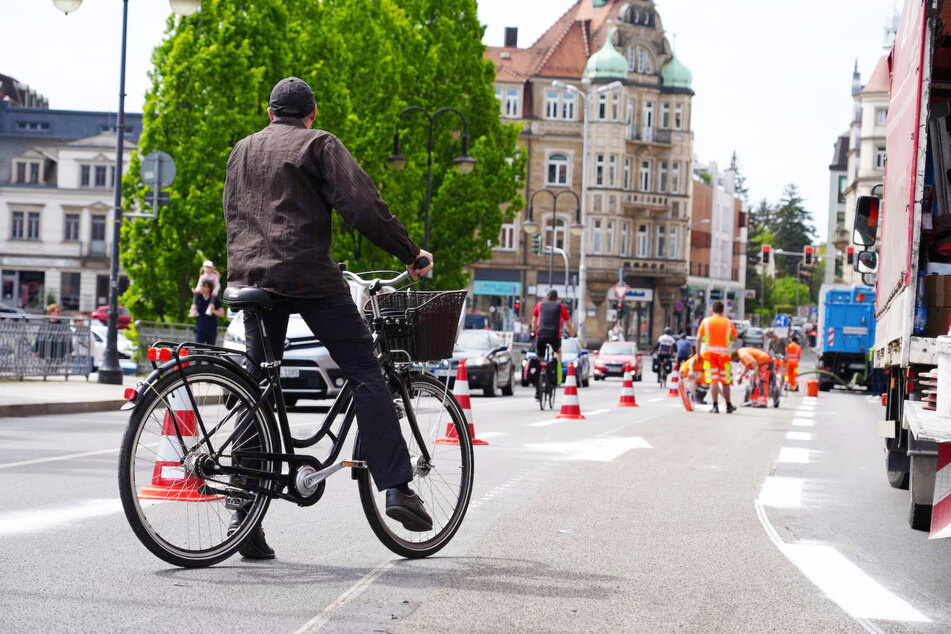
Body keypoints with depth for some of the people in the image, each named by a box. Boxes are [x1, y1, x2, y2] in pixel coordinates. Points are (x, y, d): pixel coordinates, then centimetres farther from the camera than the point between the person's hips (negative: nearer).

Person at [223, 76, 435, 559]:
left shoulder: (242, 151, 23)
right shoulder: (318, 144, 3)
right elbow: (362, 206, -8)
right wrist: (411, 253, -2)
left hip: (250, 277, 6)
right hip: (309, 275, -6)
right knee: (366, 374, -2)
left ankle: (244, 515, 3)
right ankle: (396, 488, -13)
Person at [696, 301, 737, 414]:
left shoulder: (705, 322, 2)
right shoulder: (729, 323, 4)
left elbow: (699, 339, -1)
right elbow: (734, 339, 3)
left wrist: (698, 353, 7)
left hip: (709, 353, -1)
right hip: (724, 353, 1)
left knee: (713, 380, -2)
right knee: (725, 381, 10)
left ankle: (715, 405, -11)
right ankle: (728, 406, 17)